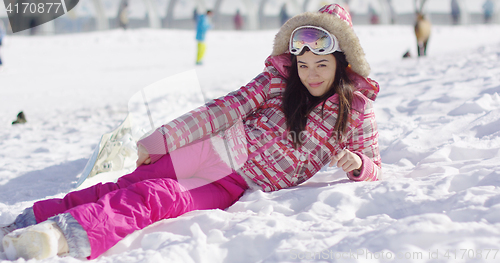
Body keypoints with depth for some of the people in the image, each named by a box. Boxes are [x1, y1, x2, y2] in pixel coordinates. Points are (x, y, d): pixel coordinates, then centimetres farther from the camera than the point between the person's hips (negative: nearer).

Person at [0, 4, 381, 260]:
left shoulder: (356, 109, 3)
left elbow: (373, 168, 7)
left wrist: (354, 163, -19)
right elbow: (229, 108, 0)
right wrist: (161, 137, -6)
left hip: (241, 189, -2)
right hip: (226, 148, 2)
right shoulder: (279, 78, 4)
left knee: (158, 197, -29)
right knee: (125, 186, -17)